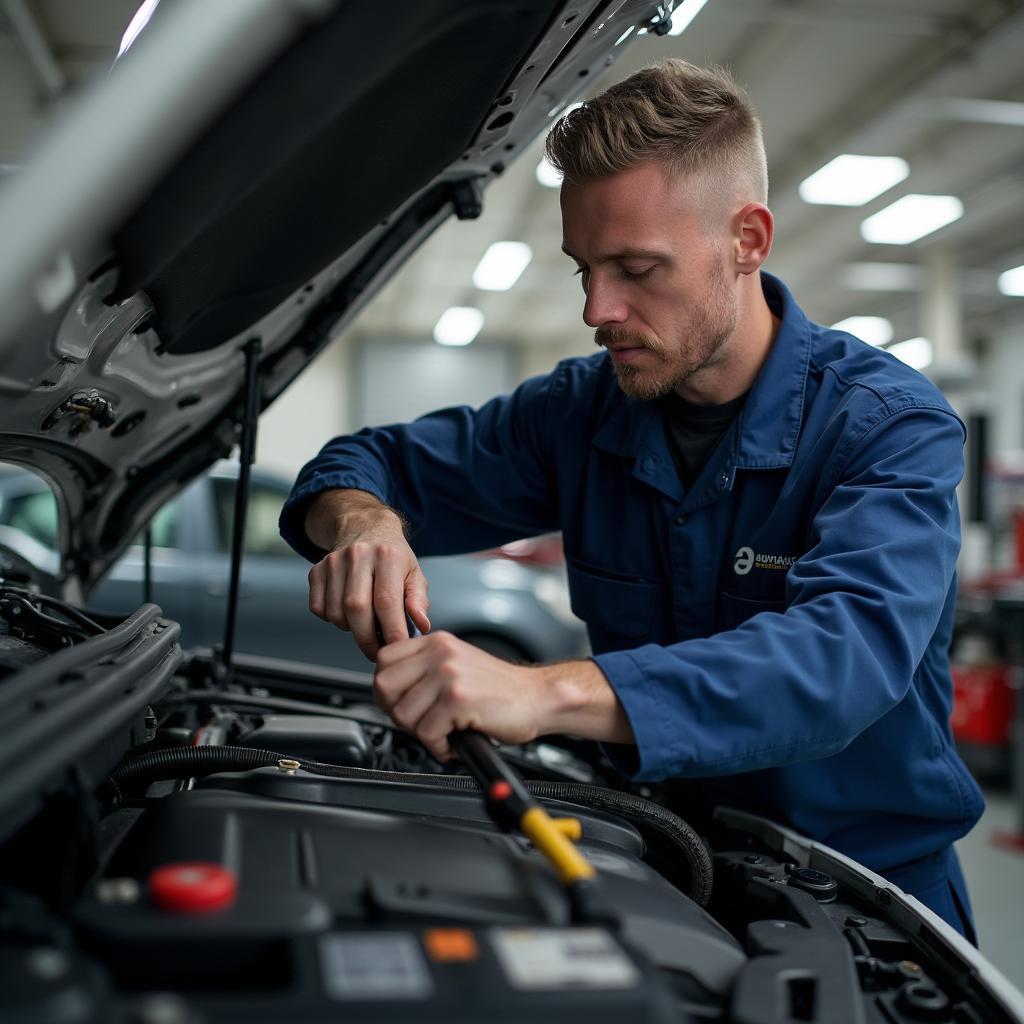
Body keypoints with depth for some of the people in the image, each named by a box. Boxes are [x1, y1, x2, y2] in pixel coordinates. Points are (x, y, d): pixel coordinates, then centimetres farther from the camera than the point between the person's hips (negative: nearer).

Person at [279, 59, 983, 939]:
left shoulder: (891, 425, -15)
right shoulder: (586, 410, -1)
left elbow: (846, 652, -33)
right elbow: (373, 461, 8)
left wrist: (548, 693, -45)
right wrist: (363, 522, -18)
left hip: (867, 884, -3)